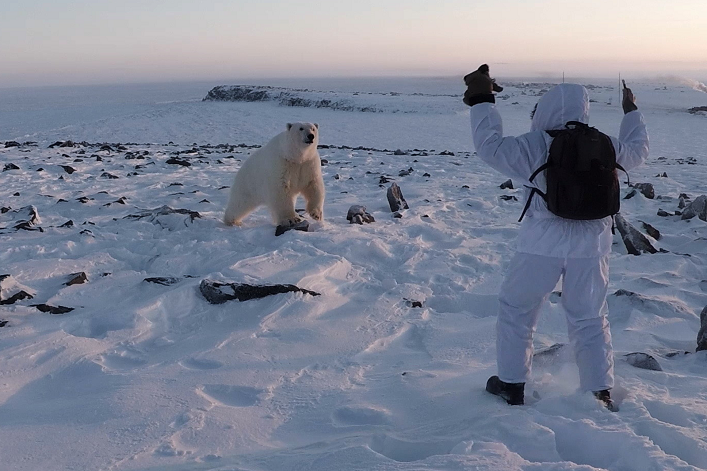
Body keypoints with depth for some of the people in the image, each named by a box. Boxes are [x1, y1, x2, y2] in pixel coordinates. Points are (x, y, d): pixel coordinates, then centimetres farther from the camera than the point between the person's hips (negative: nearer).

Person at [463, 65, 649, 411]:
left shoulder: (534, 146, -12)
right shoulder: (604, 146, 1)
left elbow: (490, 146, -8)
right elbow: (636, 151, 20)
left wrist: (482, 101, 1)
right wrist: (632, 112, 35)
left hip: (541, 246, -3)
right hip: (591, 247, 4)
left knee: (516, 310, 13)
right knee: (589, 319, 15)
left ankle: (511, 384, 19)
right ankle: (601, 393, 19)